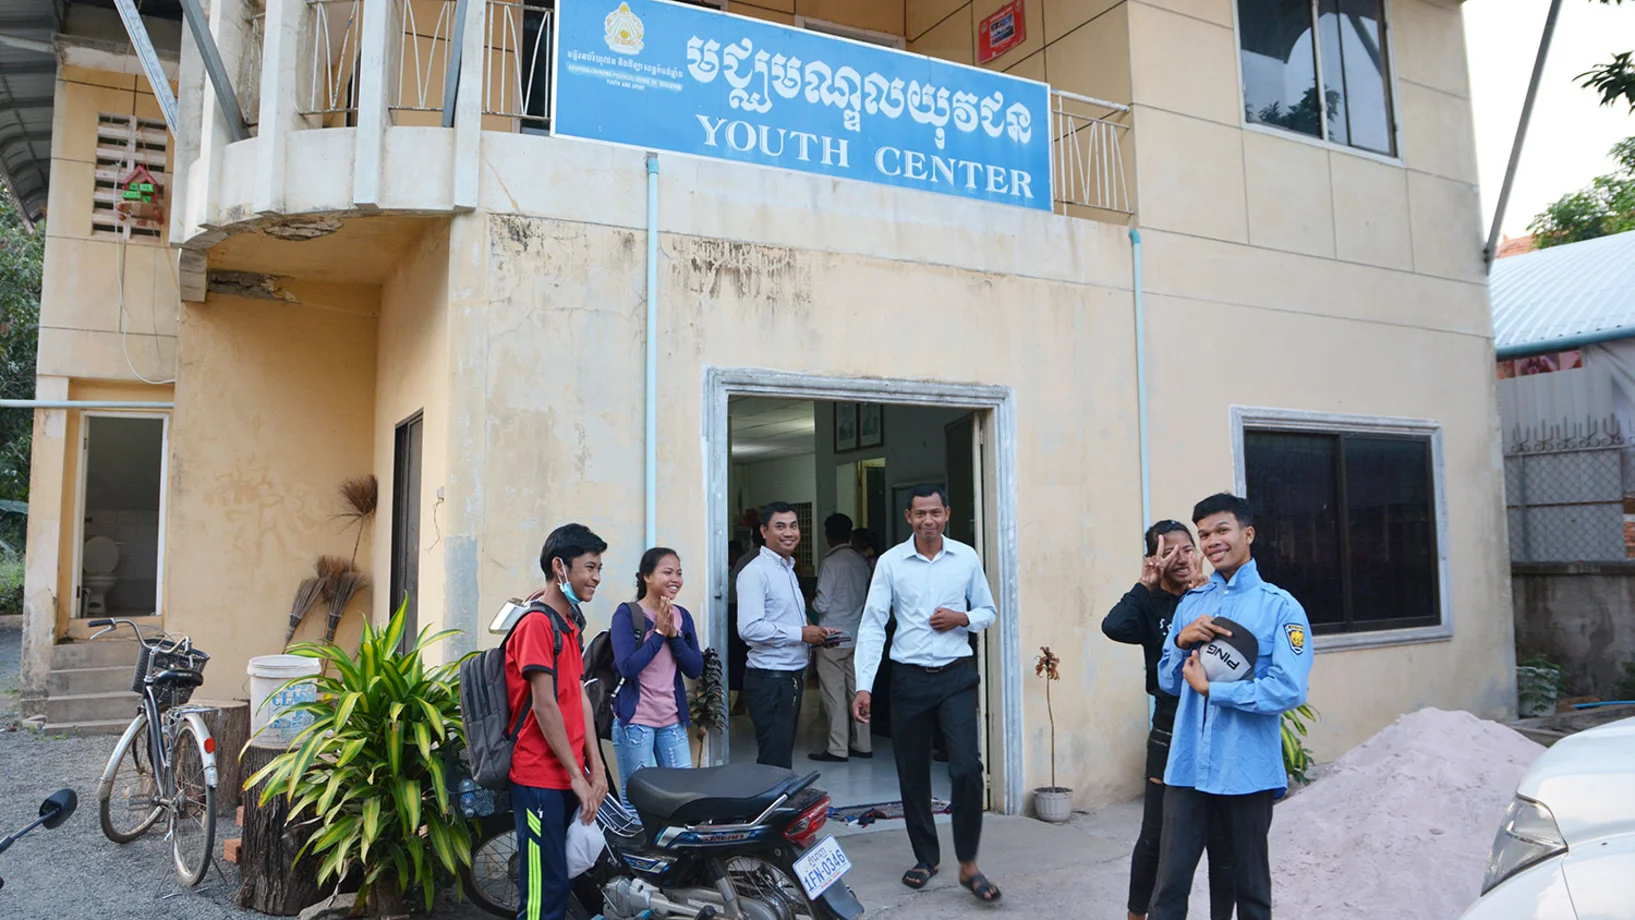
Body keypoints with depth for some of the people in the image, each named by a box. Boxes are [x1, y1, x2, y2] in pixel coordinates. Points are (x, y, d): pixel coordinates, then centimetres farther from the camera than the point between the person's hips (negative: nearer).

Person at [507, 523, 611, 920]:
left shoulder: (571, 623, 14)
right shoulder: (537, 623, -14)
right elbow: (543, 705, -18)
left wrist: (596, 765, 7)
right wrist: (577, 776, -15)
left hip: (567, 776, 9)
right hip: (541, 779, -9)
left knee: (560, 883, 15)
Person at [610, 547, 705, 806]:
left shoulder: (682, 616, 7)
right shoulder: (627, 614, -7)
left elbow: (695, 669, 1)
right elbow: (628, 667, -18)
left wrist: (673, 634, -11)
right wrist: (659, 632, -17)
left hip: (673, 721, 5)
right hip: (634, 721, -5)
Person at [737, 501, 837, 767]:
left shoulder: (788, 570, 18)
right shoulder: (755, 572, -14)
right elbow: (749, 628, -25)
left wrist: (815, 634, 4)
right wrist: (801, 634, -20)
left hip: (793, 676, 10)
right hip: (770, 679, -10)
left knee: (784, 753, 17)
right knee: (775, 763, -5)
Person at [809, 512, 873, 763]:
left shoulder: (831, 563, -14)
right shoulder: (861, 562, 5)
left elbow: (822, 604, -14)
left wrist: (811, 602, 6)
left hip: (833, 638, -6)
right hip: (857, 636, 7)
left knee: (834, 694, 0)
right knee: (856, 690, 12)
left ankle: (837, 749, 3)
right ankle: (862, 745, 17)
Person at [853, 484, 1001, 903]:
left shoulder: (966, 557, 1)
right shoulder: (890, 562, -3)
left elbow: (989, 611, 12)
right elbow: (872, 625, -6)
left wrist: (964, 619, -11)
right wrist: (864, 686, -13)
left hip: (956, 675, 0)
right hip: (909, 678, 0)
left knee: (967, 767, -9)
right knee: (912, 774, 10)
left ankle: (968, 864, 7)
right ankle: (926, 856, 29)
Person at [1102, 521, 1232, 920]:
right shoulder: (1151, 605, 0)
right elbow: (1114, 626, -21)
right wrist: (1146, 583, -13)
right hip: (1170, 736, 0)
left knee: (1222, 840, 6)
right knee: (1155, 836, 9)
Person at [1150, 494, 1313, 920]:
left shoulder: (1281, 607, -3)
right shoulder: (1190, 604, 11)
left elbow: (1289, 690, -15)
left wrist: (1209, 689, -12)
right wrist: (1182, 641, -7)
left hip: (1247, 771, -3)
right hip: (1187, 765, 3)